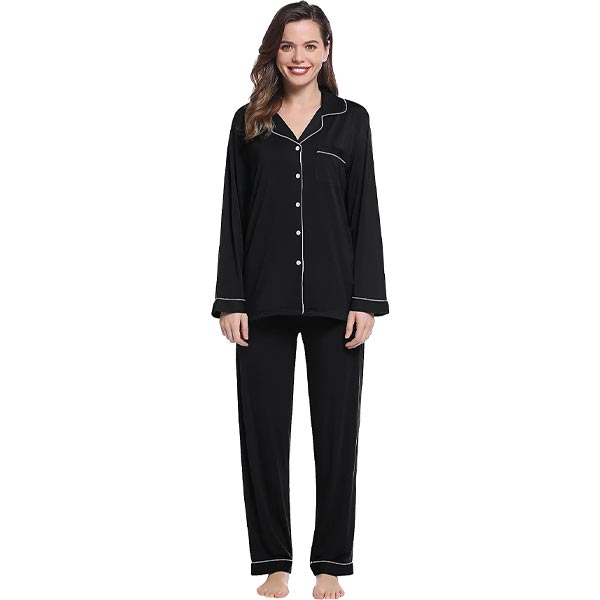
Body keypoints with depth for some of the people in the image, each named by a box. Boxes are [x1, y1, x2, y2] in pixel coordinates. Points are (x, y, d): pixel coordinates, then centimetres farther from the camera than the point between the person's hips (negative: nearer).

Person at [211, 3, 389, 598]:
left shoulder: (350, 119, 6)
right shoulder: (249, 123, 8)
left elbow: (365, 212, 3)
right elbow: (234, 214, 5)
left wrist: (366, 299, -5)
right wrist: (231, 299, -2)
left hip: (334, 300, 0)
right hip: (265, 301, 1)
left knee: (336, 428, 3)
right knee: (263, 427, 3)